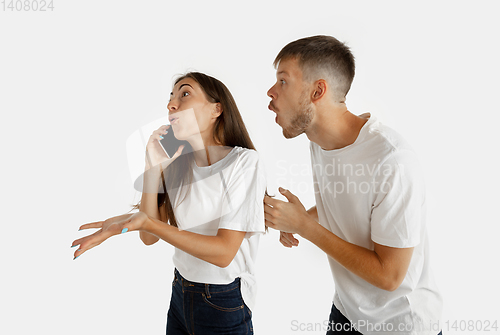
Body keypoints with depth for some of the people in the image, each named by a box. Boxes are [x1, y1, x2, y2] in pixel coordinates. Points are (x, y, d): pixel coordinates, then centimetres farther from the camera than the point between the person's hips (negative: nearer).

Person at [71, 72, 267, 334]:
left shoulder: (244, 161, -17)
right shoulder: (178, 164, 0)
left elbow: (223, 252, -24)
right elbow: (149, 237, -5)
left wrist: (146, 223, -31)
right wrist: (153, 168, -14)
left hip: (224, 307, -5)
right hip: (180, 295, 5)